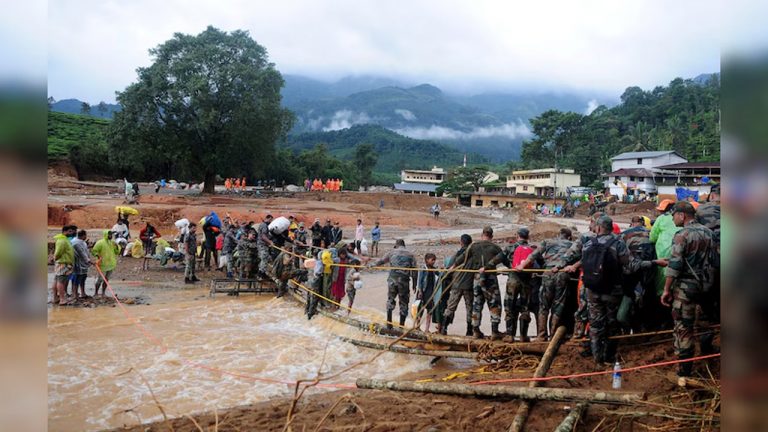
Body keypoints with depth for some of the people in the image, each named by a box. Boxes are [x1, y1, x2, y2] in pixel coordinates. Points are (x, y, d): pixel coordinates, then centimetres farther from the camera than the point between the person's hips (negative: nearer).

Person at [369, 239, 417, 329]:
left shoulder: (392, 252, 8)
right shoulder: (410, 254, 9)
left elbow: (380, 261, 13)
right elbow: (414, 270, 6)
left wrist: (370, 264, 28)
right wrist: (414, 284, 13)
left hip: (392, 279, 1)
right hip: (404, 281, 0)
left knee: (390, 299, 16)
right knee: (403, 303, 10)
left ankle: (389, 323, 9)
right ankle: (401, 325, 10)